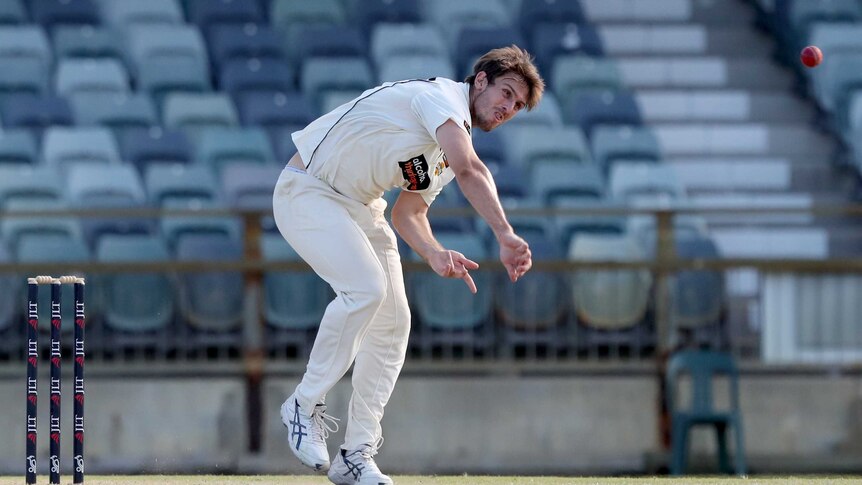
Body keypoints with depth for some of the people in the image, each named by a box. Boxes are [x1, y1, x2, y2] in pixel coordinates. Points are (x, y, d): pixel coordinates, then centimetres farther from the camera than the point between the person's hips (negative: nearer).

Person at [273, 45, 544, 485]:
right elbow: (469, 169, -36)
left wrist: (434, 253, -13)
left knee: (392, 321, 2)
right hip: (307, 191, -10)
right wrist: (506, 238, -44)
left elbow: (408, 211, 7)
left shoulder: (454, 145, 10)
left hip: (360, 208, 10)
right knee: (366, 287, -28)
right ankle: (305, 406, -12)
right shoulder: (440, 95, -20)